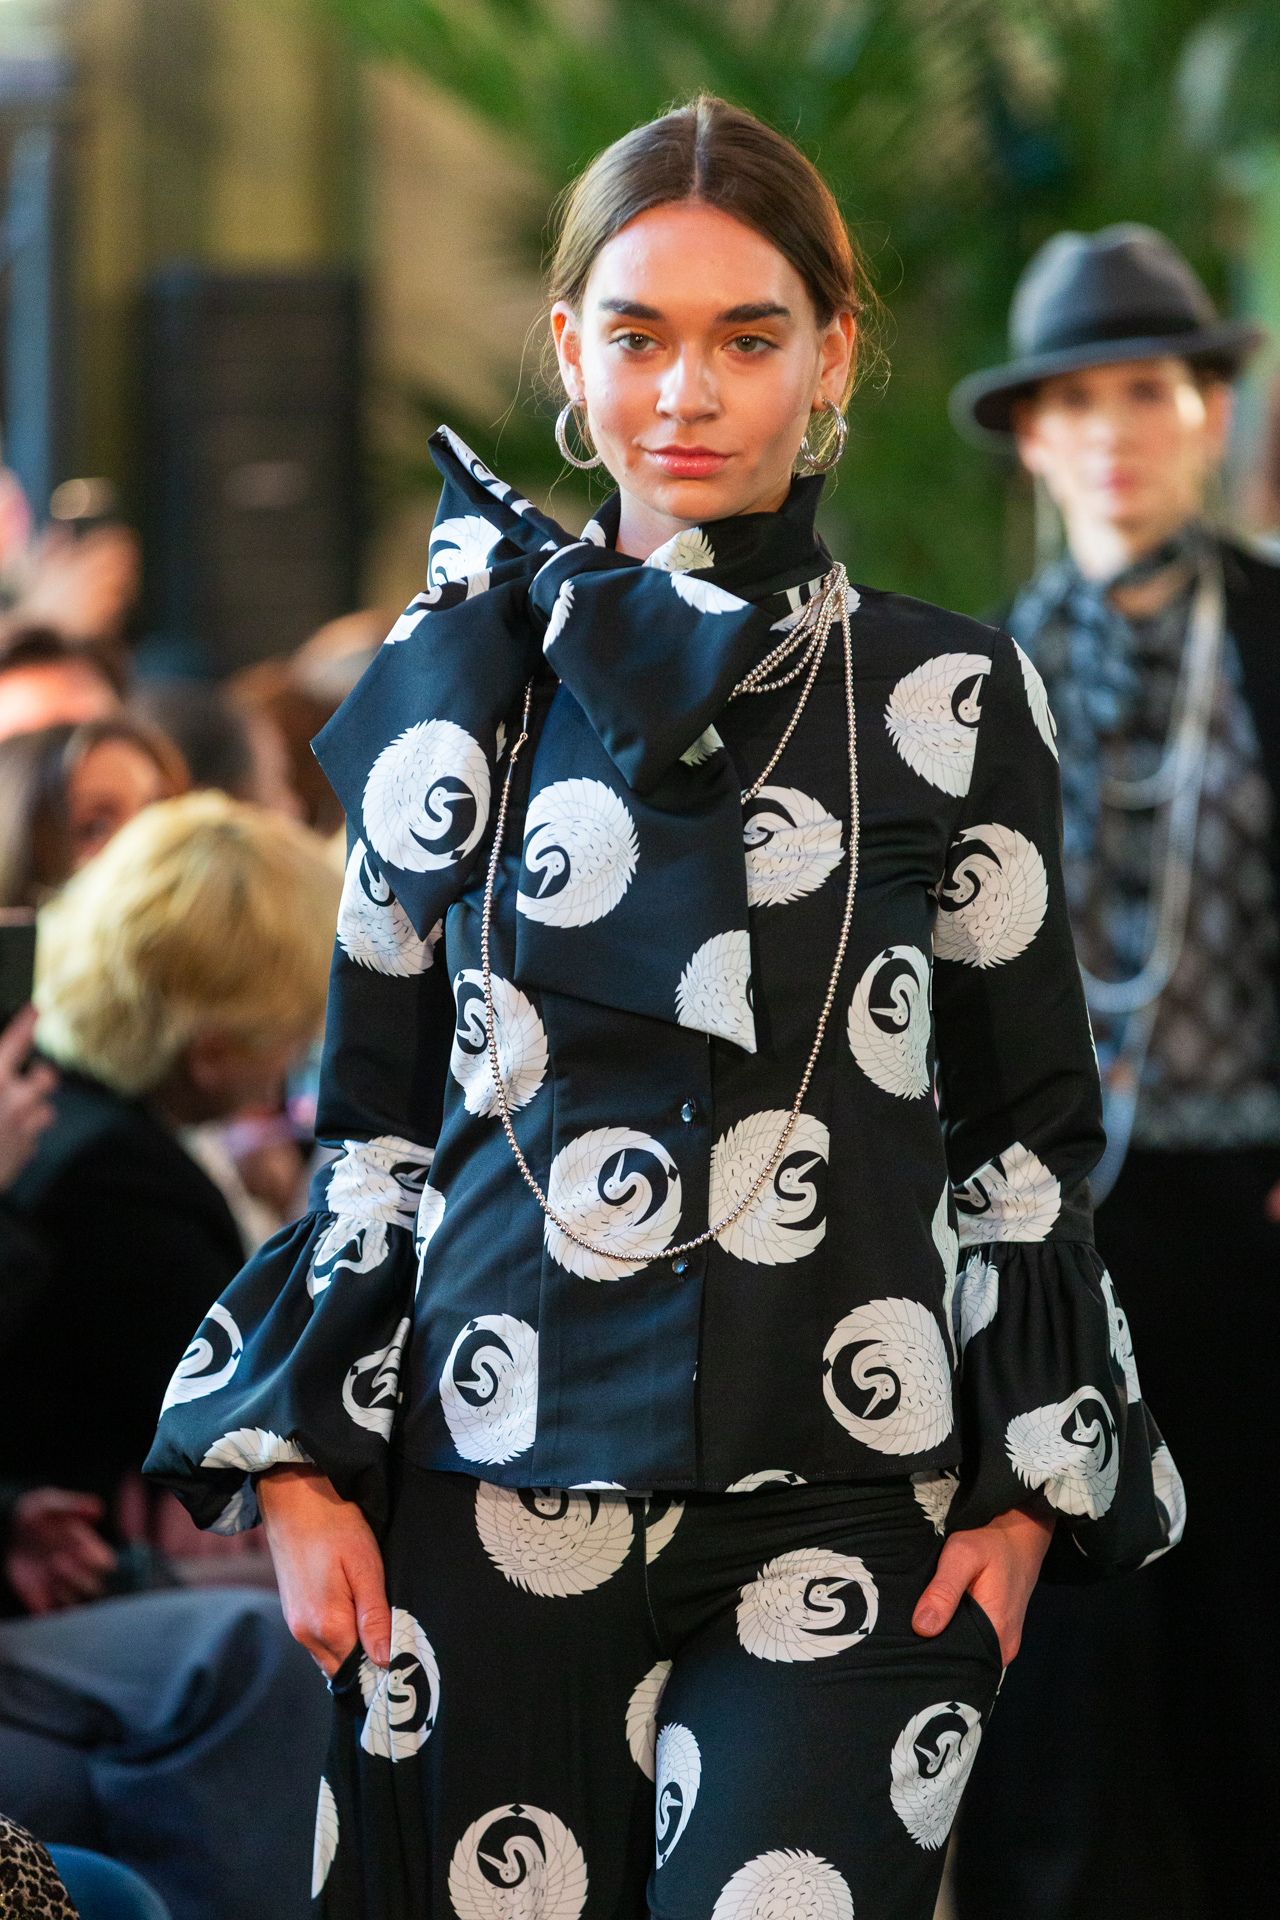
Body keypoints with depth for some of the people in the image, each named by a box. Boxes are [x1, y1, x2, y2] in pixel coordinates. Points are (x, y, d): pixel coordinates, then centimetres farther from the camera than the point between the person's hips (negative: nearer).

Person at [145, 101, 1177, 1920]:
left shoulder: (944, 698, 4)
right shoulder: (462, 681, 7)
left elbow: (1026, 1123, 7)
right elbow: (377, 1111, 11)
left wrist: (1026, 1488, 1)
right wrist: (302, 1461, 4)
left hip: (847, 1496, -1)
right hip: (499, 1487, 2)